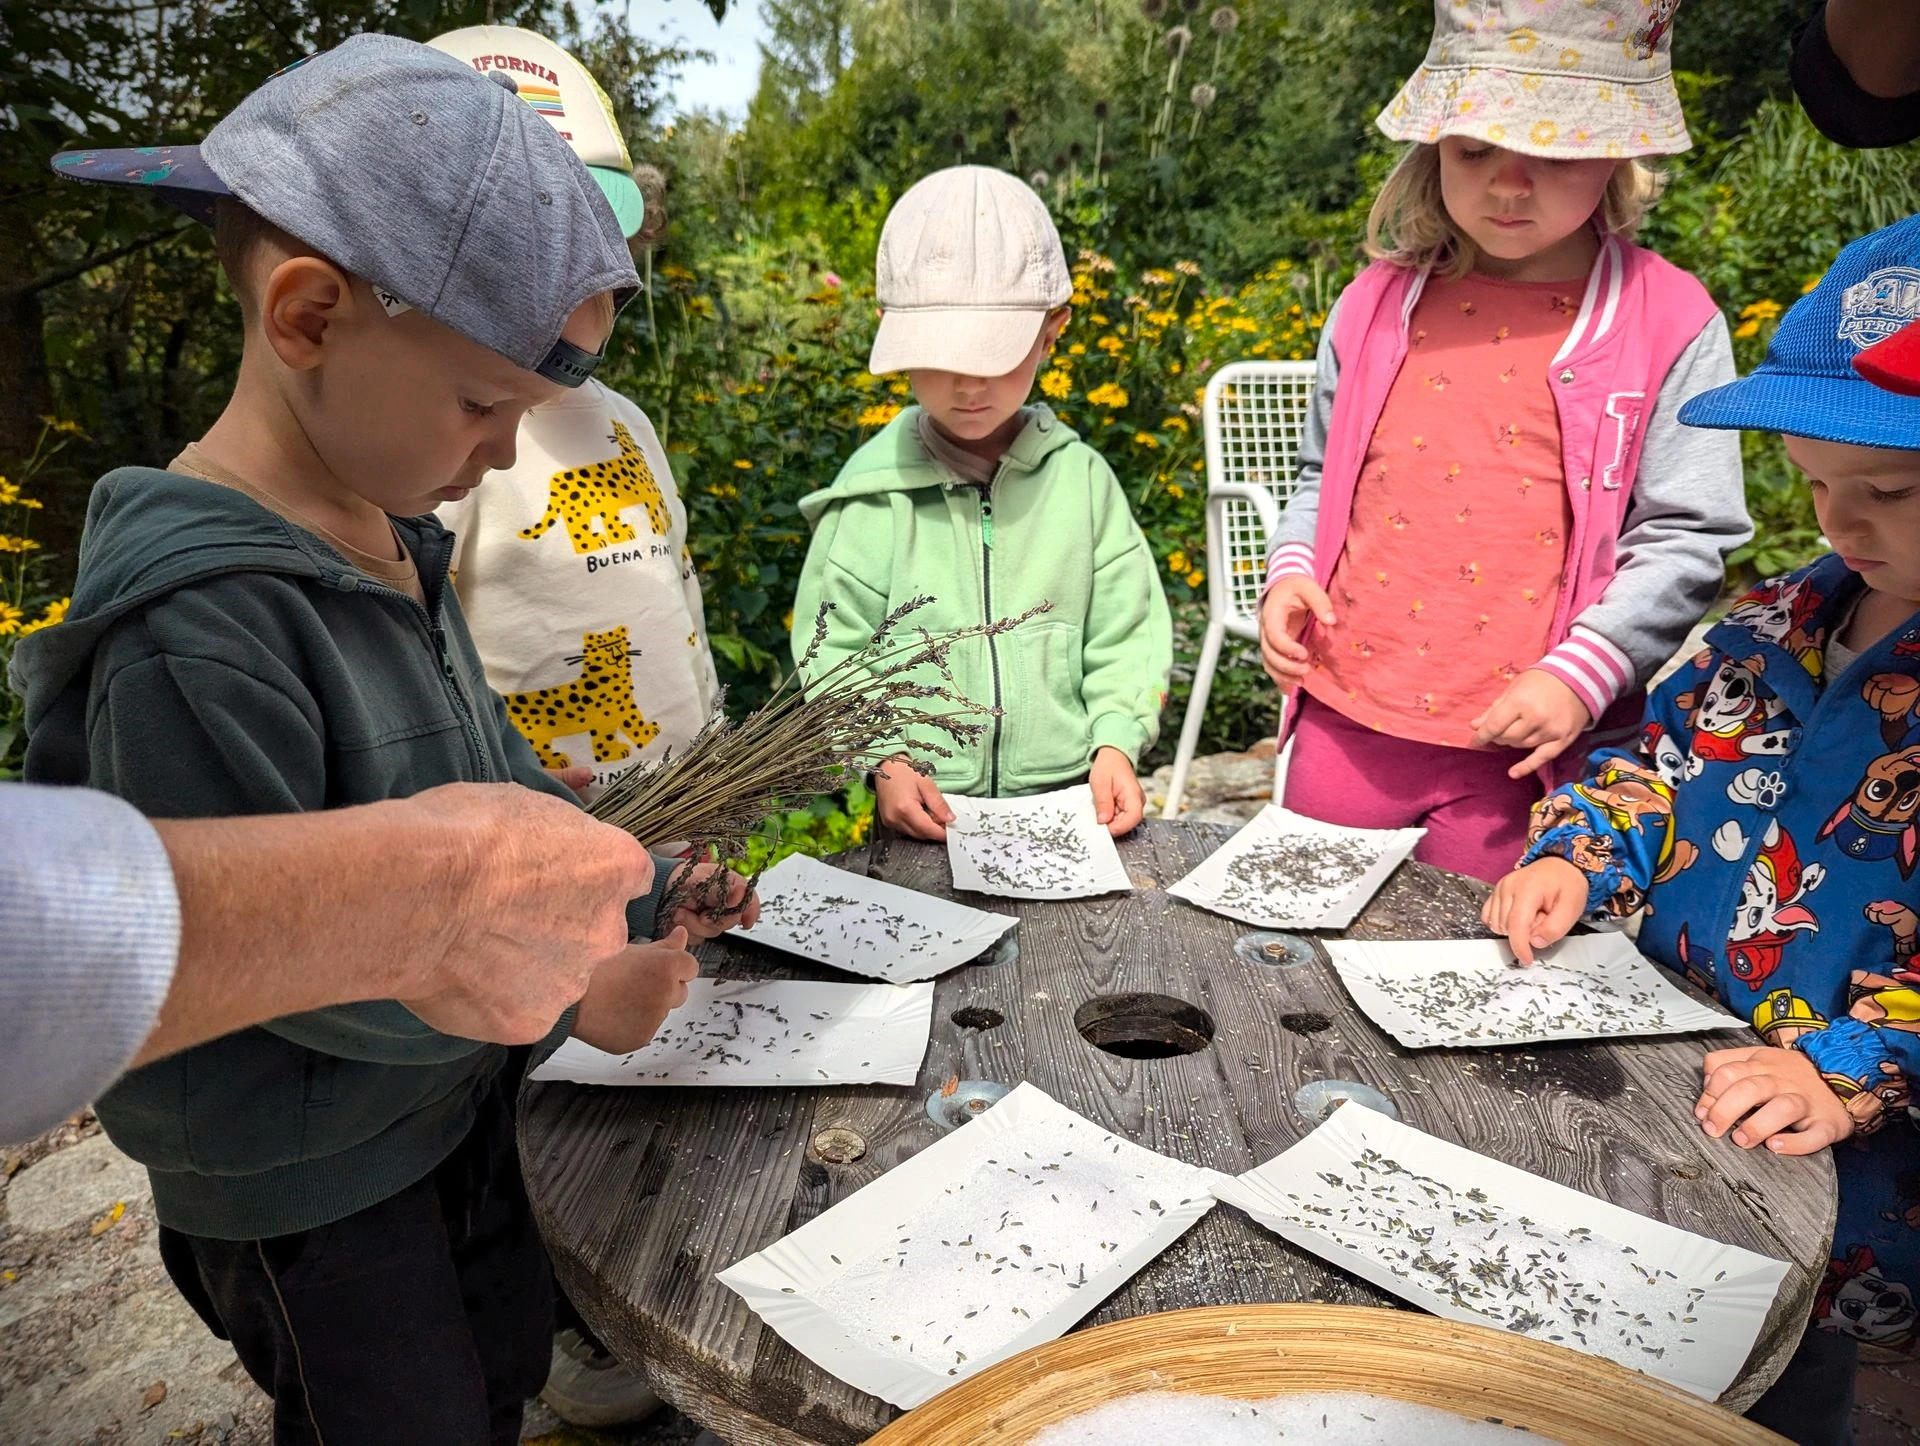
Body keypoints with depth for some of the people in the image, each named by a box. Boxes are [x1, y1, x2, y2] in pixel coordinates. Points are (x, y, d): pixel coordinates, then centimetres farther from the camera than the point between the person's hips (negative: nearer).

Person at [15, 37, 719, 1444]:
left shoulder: (392, 539, -3)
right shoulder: (197, 622, -31)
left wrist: (646, 880, -2)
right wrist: (568, 994, -20)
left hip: (459, 1104, 8)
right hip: (310, 1190, -7)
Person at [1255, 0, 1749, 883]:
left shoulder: (1670, 325, -5)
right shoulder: (1377, 304, 5)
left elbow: (1685, 540, -5)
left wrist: (1579, 676, -15)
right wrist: (1289, 569, -1)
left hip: (1524, 749, -3)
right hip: (1344, 720, 4)